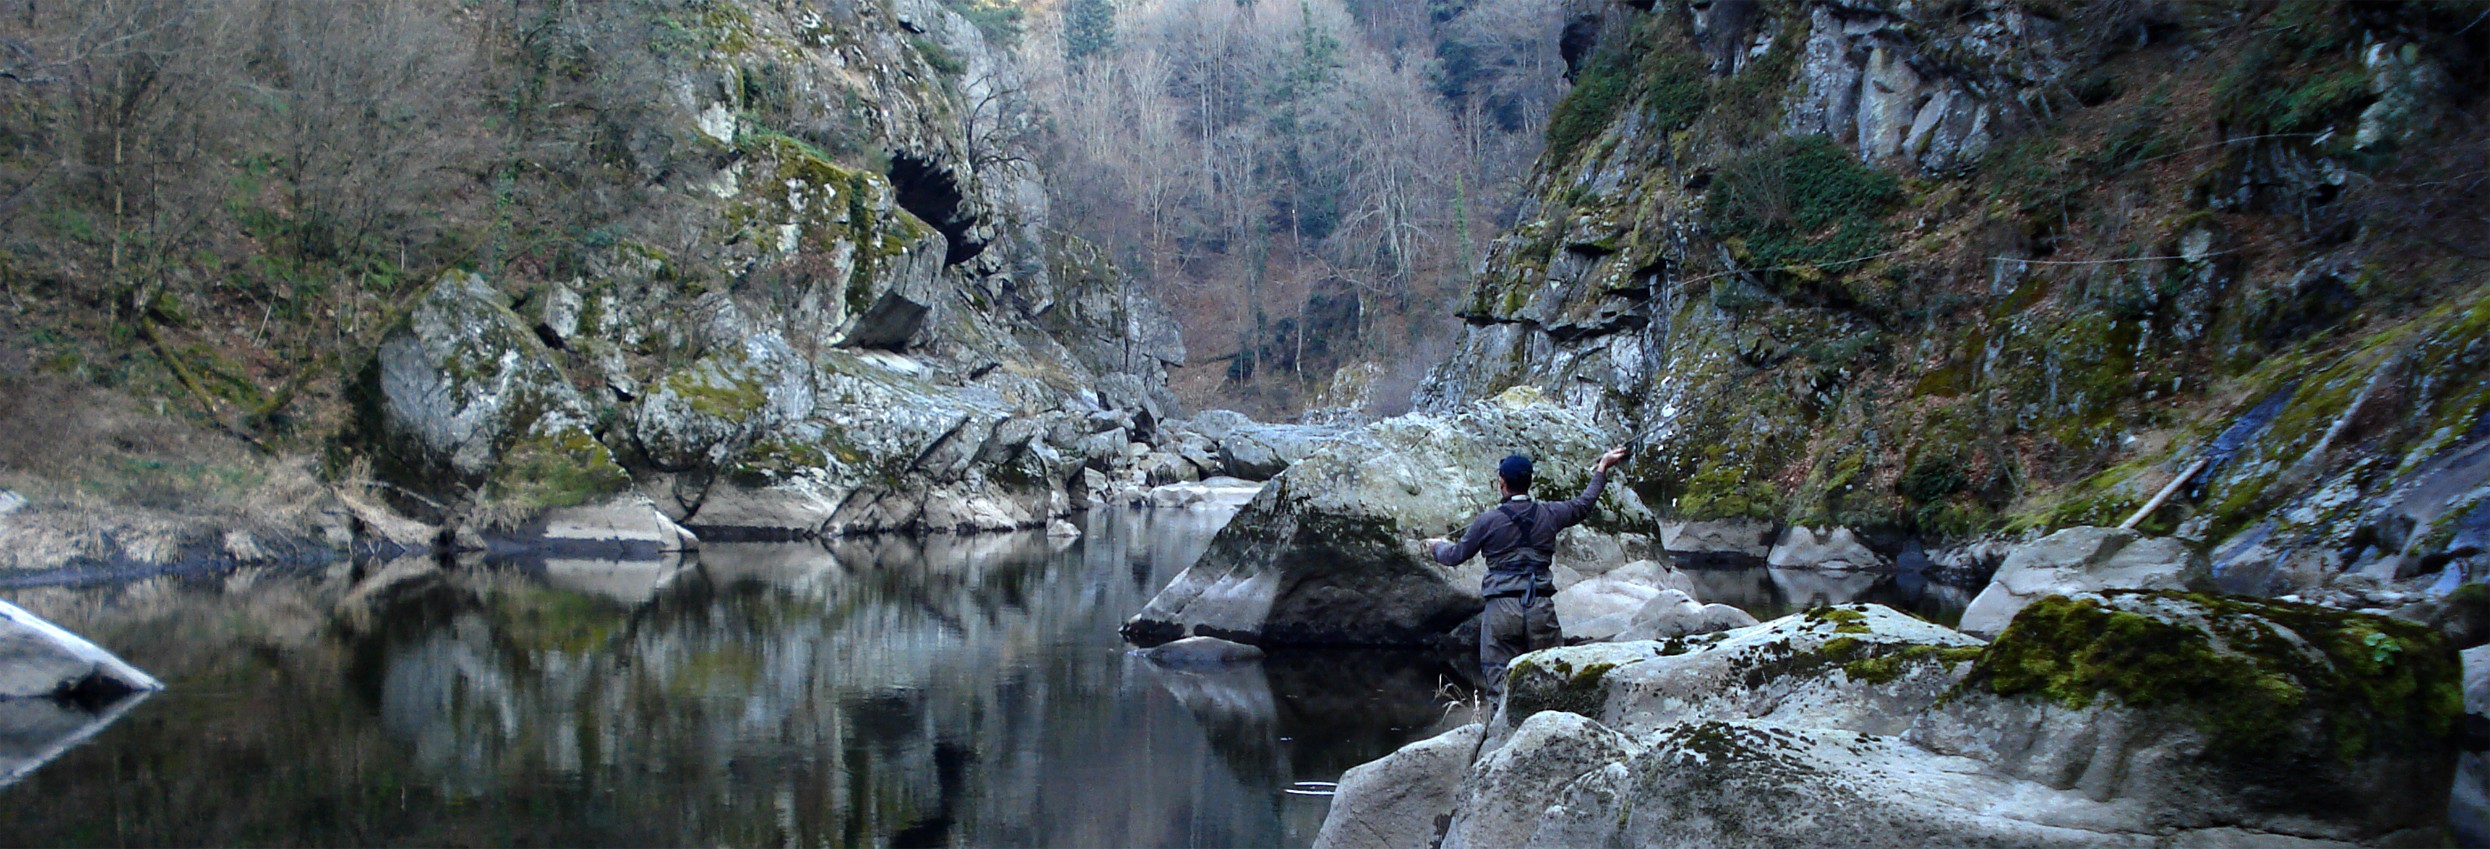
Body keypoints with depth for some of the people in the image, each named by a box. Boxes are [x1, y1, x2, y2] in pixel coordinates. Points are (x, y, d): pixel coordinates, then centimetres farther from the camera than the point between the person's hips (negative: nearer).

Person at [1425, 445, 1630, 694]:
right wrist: (1602, 469, 40)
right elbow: (1583, 505, 25)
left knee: (1499, 682, 1)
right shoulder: (1548, 515, 5)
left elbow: (1456, 555, 9)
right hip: (1541, 608, 2)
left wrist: (1437, 547, 33)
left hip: (1502, 609, -2)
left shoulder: (1488, 521, -3)